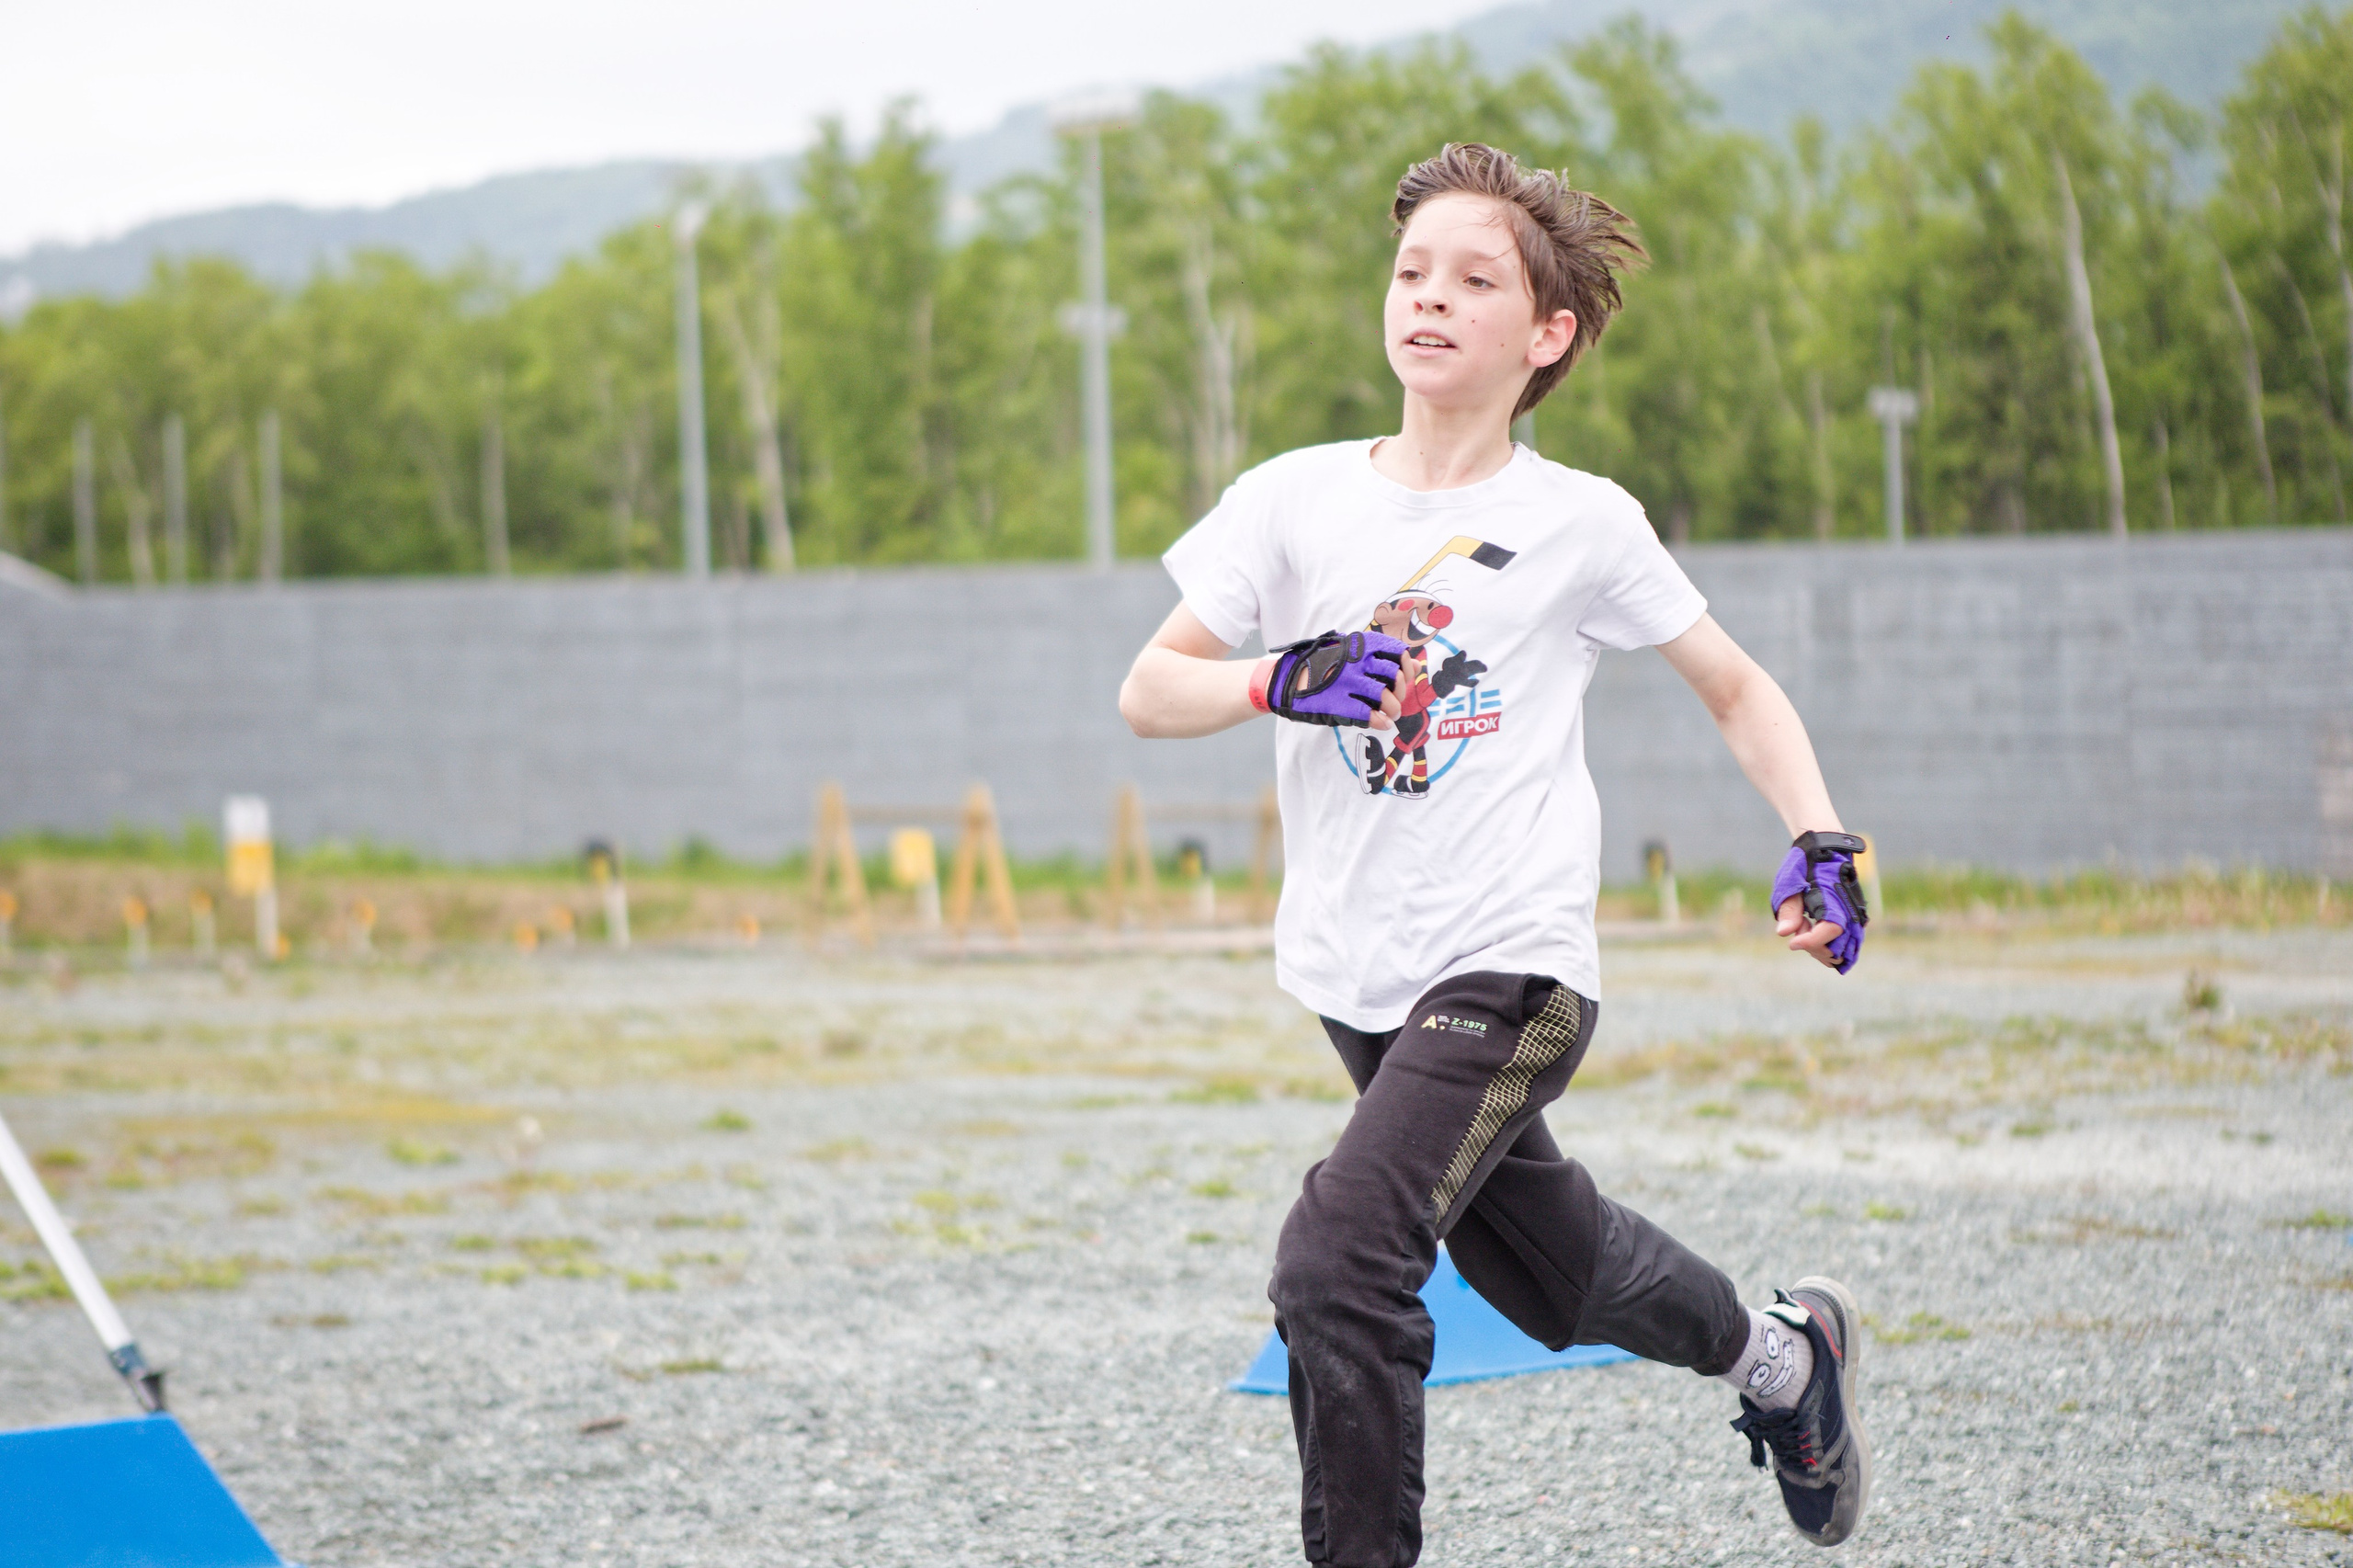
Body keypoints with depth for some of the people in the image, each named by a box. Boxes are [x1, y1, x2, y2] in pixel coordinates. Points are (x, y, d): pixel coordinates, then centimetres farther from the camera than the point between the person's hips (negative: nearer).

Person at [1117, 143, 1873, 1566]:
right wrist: (1279, 682, -16)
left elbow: (1738, 688, 8)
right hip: (1355, 976, 5)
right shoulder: (1298, 500, 1)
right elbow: (1148, 691, 3)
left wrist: (1823, 841, -6)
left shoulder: (1583, 524, -4)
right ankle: (1779, 1353, 50)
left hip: (1510, 969, -5)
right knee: (1541, 1267, 22)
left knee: (1338, 1269, -23)